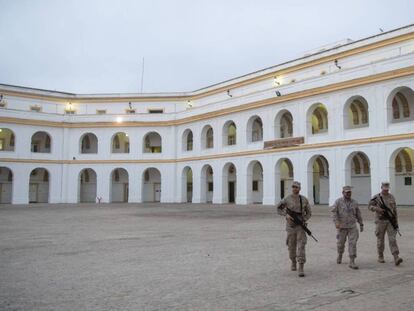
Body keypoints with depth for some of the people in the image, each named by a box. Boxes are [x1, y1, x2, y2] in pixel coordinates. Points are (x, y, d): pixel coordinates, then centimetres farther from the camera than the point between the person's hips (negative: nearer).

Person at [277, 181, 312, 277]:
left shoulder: (304, 199, -1)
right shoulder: (287, 199, -5)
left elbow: (309, 213, 8)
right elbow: (278, 209, 5)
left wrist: (304, 220, -10)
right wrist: (286, 215, -13)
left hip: (300, 226, 0)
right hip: (290, 226, 0)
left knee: (301, 246, -12)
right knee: (291, 246, 11)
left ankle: (301, 269, -14)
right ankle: (293, 262, 38)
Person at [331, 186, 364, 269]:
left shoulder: (354, 202, 7)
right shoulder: (338, 202, -2)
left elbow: (358, 214, 16)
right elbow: (334, 212, -10)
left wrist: (361, 224, 18)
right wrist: (336, 222, -22)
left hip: (352, 227, 1)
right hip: (342, 227, -1)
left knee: (352, 243, -8)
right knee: (340, 243, 11)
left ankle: (352, 262, -6)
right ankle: (340, 255, 39)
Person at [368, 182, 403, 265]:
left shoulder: (391, 197, 6)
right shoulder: (376, 197, -4)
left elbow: (394, 209, 10)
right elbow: (370, 206, -10)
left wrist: (396, 221, 8)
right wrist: (377, 209, -30)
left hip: (390, 221, 2)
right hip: (380, 221, -2)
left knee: (392, 239, -10)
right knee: (380, 239, 7)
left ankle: (396, 258, -16)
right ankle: (380, 257, 22)